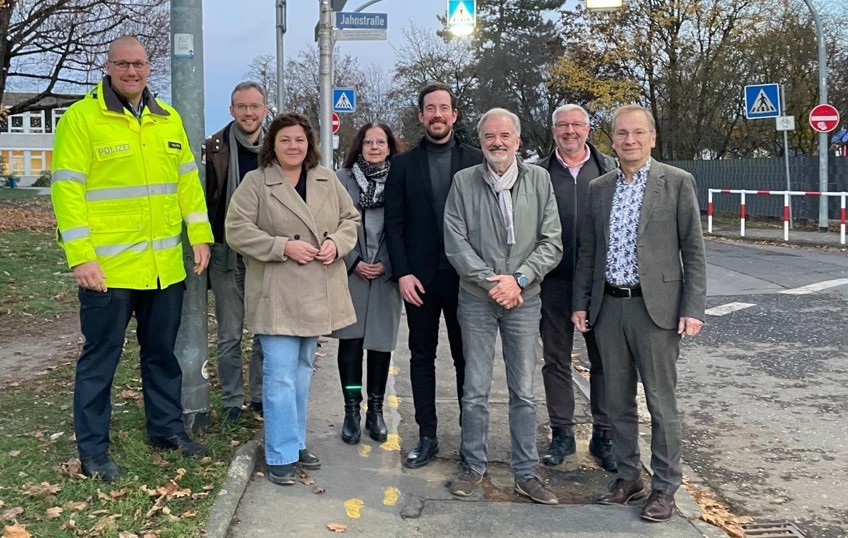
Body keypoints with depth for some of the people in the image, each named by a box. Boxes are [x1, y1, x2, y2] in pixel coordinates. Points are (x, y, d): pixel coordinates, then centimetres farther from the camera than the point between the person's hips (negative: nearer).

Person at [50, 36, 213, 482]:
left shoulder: (168, 120, 10)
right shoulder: (81, 118, -8)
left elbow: (188, 181, 13)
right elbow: (67, 189, -13)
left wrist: (200, 235, 6)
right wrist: (80, 256, -18)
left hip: (165, 266, 6)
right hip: (108, 267, -5)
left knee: (162, 352, 17)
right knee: (100, 357, 5)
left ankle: (166, 427, 33)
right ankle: (92, 450, 17)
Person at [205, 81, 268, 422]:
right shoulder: (216, 148, -3)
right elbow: (206, 199, -2)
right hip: (227, 254, -1)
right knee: (229, 336, 7)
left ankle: (260, 395, 24)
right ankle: (232, 401, 20)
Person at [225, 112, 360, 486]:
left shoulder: (327, 180, 8)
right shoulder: (255, 182, -6)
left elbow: (350, 218, 14)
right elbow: (237, 230, -11)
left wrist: (336, 242, -8)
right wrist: (284, 246, -19)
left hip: (317, 292, 5)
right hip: (277, 294, -5)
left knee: (302, 370, 16)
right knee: (280, 375, -6)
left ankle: (296, 441, 29)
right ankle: (281, 455, 4)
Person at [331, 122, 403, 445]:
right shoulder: (343, 179, 2)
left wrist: (386, 264, -9)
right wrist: (353, 261, -8)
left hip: (386, 275, 1)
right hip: (350, 273, 0)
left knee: (381, 342, 5)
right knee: (350, 340, 2)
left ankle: (375, 410, 17)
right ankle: (351, 410, 12)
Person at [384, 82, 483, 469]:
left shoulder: (476, 161, 3)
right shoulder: (403, 164, 6)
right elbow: (394, 223, 2)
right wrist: (402, 273, -7)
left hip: (464, 277, -1)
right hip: (419, 277, 1)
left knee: (466, 358, 6)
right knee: (422, 357, 8)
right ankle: (427, 437, 17)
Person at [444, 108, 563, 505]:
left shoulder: (539, 180, 0)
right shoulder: (464, 182, -1)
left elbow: (551, 243, -2)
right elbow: (456, 244, -5)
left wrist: (518, 280, -14)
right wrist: (491, 282, -12)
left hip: (524, 298, 1)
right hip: (476, 298, 0)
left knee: (523, 392, 8)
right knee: (475, 390, 8)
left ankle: (526, 473, 18)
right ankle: (473, 466, 23)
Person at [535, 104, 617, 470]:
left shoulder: (609, 169, 4)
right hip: (554, 282, 0)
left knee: (603, 360, 7)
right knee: (556, 360, 9)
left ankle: (603, 435, 19)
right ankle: (561, 433, 21)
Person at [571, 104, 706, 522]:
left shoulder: (677, 182, -2)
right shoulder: (598, 188, 11)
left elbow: (693, 250, -4)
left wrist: (692, 309, -9)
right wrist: (580, 302, 9)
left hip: (655, 307, -4)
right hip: (607, 307, 4)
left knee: (661, 403, 3)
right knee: (618, 401, 12)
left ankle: (665, 487, 16)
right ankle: (628, 477, 27)